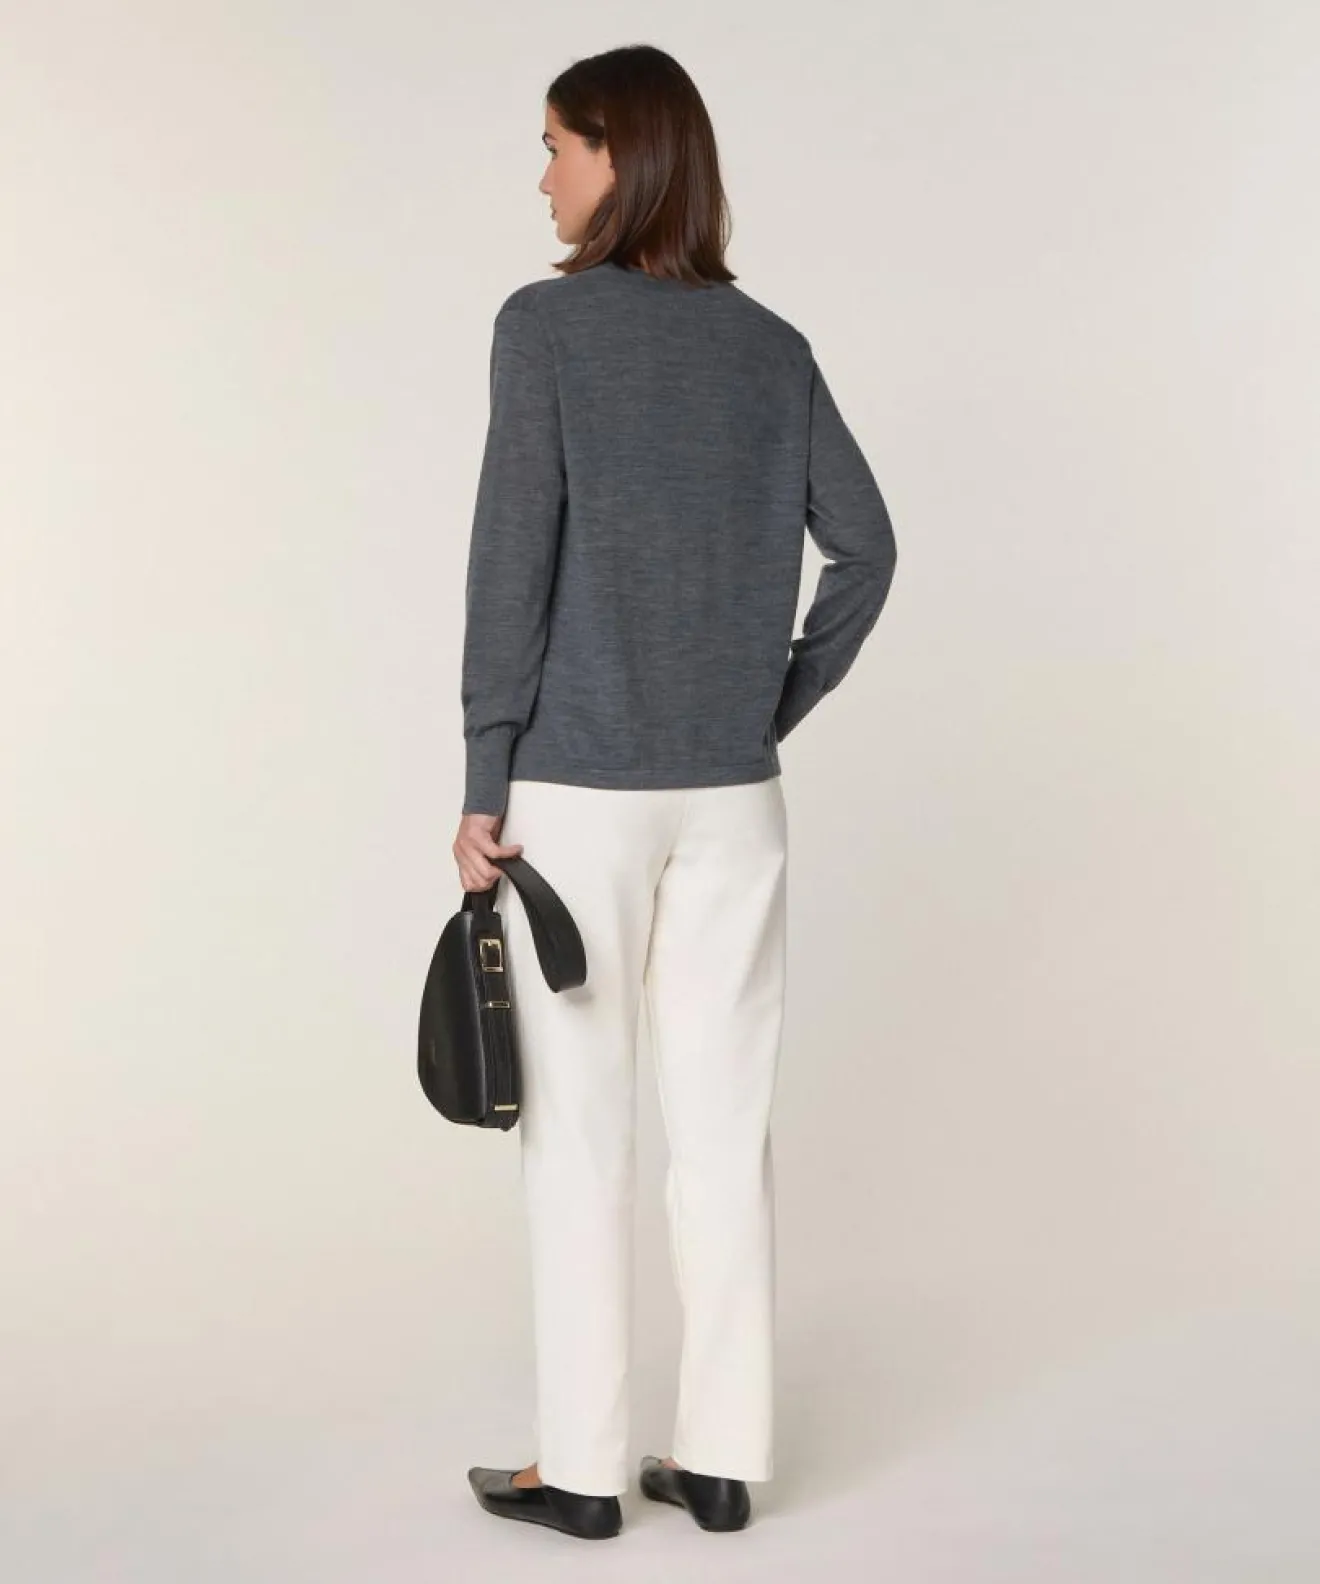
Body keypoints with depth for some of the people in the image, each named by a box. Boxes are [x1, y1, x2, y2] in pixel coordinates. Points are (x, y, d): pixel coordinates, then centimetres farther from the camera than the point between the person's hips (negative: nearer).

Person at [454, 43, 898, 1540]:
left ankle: (582, 1466, 14)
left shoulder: (547, 324, -7)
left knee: (579, 1131, 5)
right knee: (725, 1124, 9)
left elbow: (513, 562, -11)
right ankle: (721, 1455, 17)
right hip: (732, 795, 4)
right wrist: (778, 706, 11)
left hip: (579, 790, -4)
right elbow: (864, 545, 5)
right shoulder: (771, 344, 6)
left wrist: (483, 783, -8)